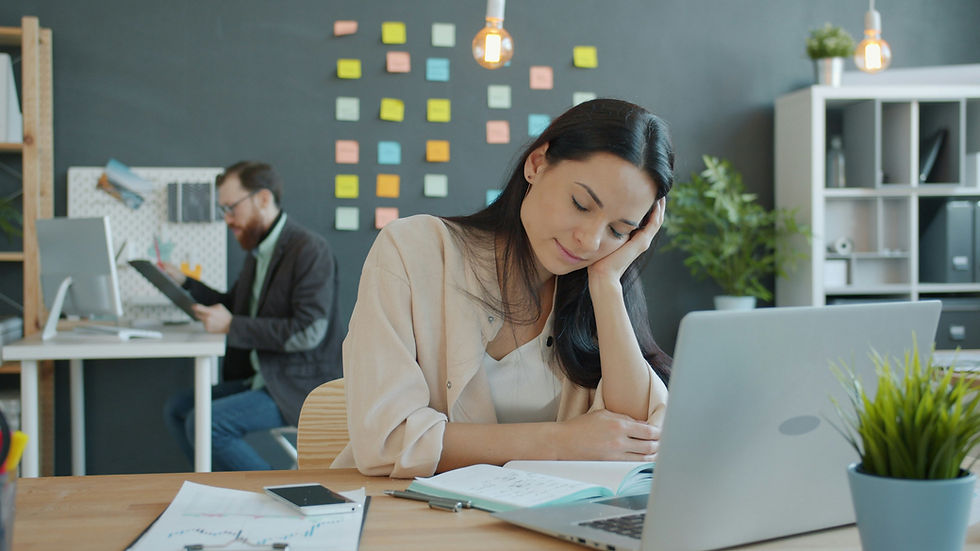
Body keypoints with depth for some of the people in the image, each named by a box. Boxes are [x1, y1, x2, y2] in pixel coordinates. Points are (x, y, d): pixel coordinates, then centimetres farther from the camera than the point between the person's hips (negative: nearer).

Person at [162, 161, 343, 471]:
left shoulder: (310, 250, -16)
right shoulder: (258, 251, 13)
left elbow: (309, 331, -24)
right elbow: (233, 305, 26)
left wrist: (231, 326, -22)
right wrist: (184, 283, 13)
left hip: (300, 390, -10)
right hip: (260, 380, 10)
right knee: (176, 408, 6)